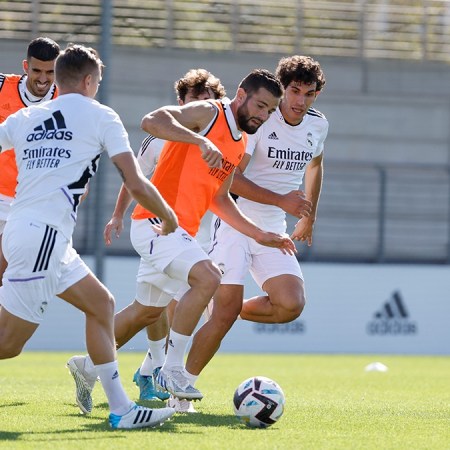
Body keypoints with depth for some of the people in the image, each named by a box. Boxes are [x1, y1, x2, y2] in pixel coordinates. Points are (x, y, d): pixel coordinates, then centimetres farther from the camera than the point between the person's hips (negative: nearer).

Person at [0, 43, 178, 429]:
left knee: (101, 304, 16)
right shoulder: (100, 117, 1)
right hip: (43, 236, -7)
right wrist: (168, 217, 14)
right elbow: (136, 184, -1)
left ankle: (121, 408, 15)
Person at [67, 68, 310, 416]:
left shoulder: (240, 144, 16)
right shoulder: (209, 113, -10)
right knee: (207, 277, -28)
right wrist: (201, 140, -38)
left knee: (148, 310, 19)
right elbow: (152, 121, -26)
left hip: (180, 231, 10)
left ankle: (89, 365, 35)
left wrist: (259, 235, 18)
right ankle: (172, 370, -22)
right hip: (157, 221, -10)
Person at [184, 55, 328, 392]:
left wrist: (309, 217, 31)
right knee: (225, 315, -12)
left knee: (291, 305, -17)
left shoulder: (318, 125, 6)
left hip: (273, 232, 5)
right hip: (235, 225, -5)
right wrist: (281, 200, -21)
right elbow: (231, 179, -18)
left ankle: (231, 311, 11)